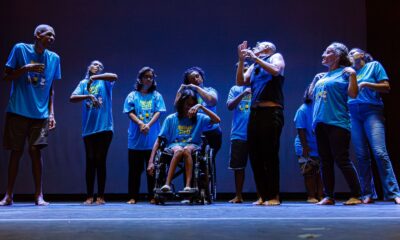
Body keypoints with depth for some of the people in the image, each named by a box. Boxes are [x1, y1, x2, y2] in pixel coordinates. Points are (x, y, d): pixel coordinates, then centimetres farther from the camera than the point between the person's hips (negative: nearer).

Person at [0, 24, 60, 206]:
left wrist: (51, 113, 5)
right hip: (18, 111, -2)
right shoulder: (20, 49, -1)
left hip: (40, 114, 2)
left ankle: (39, 195, 0)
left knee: (35, 150, -4)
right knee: (16, 151, 3)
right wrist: (26, 68, -16)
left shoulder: (54, 58, 8)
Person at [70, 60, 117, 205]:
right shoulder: (83, 83, 13)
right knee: (90, 161, 4)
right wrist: (88, 96, -18)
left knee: (101, 160, 1)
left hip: (104, 127, -2)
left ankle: (101, 196, 6)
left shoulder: (104, 81, 9)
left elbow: (115, 76, -14)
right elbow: (72, 98, -3)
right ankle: (90, 196, 8)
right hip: (88, 128, 2)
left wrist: (94, 77, -20)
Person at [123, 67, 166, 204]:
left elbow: (158, 112, 0)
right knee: (135, 168, 3)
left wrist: (149, 125, -16)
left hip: (152, 138, 0)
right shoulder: (132, 96, 9)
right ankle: (133, 197, 8)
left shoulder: (156, 96, 11)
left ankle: (153, 197, 8)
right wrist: (140, 123, -18)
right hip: (135, 138, 0)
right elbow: (130, 112, -1)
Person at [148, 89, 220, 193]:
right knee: (179, 150, -37)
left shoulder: (199, 118, 11)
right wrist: (151, 162, -8)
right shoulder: (171, 119, 9)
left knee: (186, 149, -37)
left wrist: (201, 107, -13)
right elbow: (159, 140, 3)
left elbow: (217, 120, -7)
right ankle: (167, 184, -44)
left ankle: (188, 185, -49)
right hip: (174, 145, 0)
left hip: (192, 146, 0)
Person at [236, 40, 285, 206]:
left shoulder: (275, 57, 9)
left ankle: (274, 196, -1)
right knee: (254, 155, 4)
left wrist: (255, 58, -9)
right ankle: (263, 195, 11)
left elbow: (276, 71, -13)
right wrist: (242, 60, 3)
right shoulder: (254, 66, 23)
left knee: (269, 155, -8)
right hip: (255, 113, 6)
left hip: (271, 112, -6)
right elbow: (240, 82, 10)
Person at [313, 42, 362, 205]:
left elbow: (353, 94, -10)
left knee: (342, 160, -8)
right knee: (325, 161, 7)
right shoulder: (322, 77, 20)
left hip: (337, 123, -7)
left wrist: (352, 74, -14)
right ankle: (328, 196, 13)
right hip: (321, 123, 7)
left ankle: (356, 196, 0)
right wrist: (315, 119, 15)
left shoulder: (344, 72, 1)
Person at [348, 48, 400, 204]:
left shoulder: (374, 65, 11)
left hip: (372, 112, -4)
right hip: (353, 115, 4)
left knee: (379, 152, -16)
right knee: (361, 155, -1)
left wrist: (366, 84, -9)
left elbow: (386, 87, 3)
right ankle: (368, 194, 2)